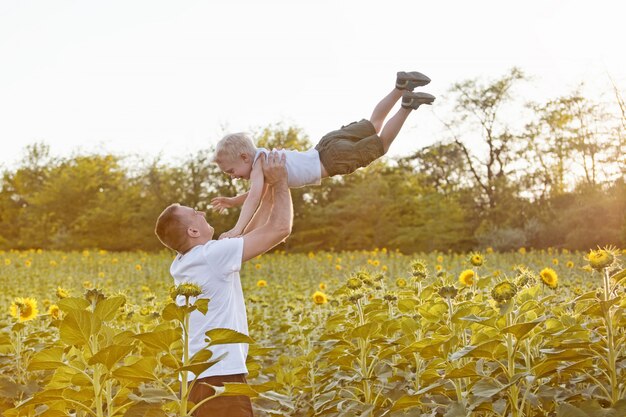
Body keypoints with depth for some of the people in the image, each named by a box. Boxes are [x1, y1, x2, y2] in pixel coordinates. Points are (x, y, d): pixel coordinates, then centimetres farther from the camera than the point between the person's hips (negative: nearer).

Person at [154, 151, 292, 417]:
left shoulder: (183, 264, 14)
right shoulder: (212, 255, -13)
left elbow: (256, 233, 21)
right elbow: (280, 229, -11)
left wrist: (270, 188, 20)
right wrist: (280, 181, 2)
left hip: (201, 377, 10)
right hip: (218, 378, -10)